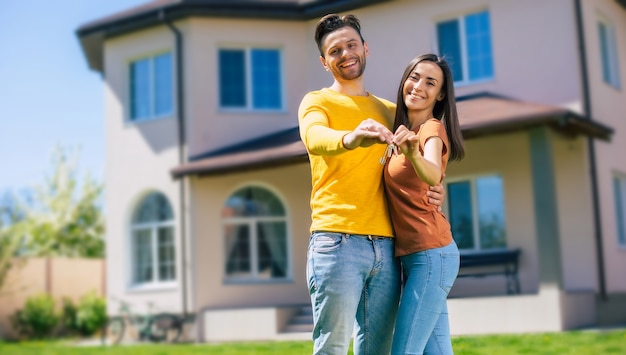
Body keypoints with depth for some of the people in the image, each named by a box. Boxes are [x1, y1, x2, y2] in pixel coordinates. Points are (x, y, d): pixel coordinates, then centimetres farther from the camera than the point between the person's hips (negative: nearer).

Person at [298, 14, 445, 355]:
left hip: (386, 246, 5)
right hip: (337, 240, -4)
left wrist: (433, 191, 2)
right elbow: (315, 138, -18)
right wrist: (349, 138, -41)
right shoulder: (317, 102, 6)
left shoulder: (390, 112, 20)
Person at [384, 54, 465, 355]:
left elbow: (432, 175, -32)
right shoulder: (405, 130, 15)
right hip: (413, 256, 8)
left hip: (431, 254, -8)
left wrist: (413, 153, -49)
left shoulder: (433, 128, -9)